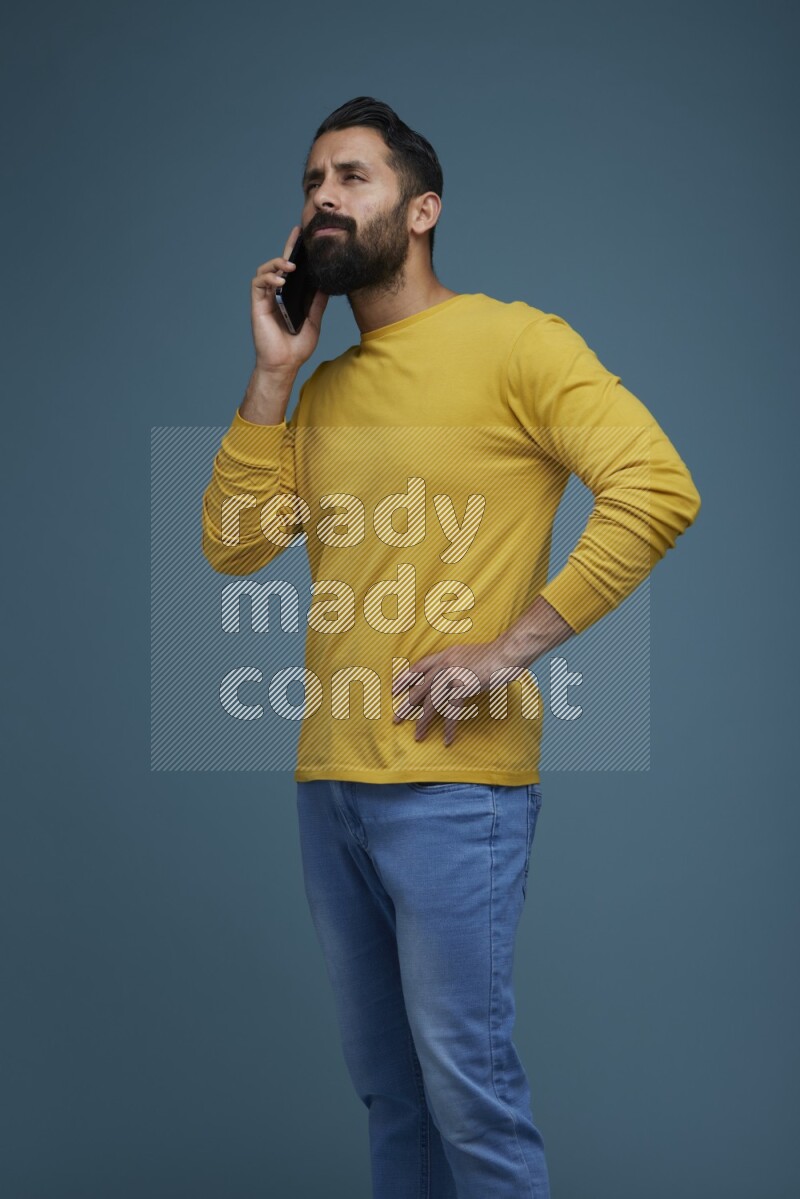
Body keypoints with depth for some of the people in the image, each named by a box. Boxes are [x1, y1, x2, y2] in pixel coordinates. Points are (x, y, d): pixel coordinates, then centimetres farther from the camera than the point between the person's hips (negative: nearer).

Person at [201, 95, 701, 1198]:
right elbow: (233, 545, 9)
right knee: (384, 1081, 15)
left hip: (452, 780, -7)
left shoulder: (512, 341, -5)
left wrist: (509, 649, -18)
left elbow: (658, 487, -17)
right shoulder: (326, 387, 16)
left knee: (468, 1086, -4)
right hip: (330, 777, 7)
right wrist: (273, 373, 3)